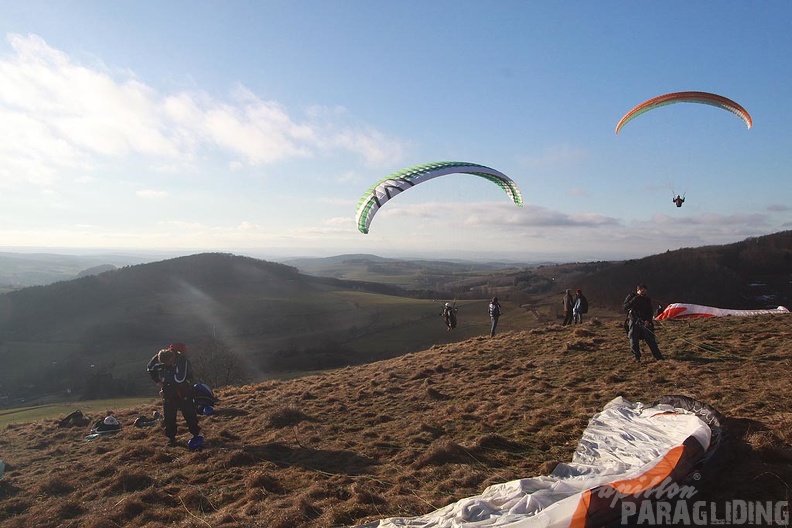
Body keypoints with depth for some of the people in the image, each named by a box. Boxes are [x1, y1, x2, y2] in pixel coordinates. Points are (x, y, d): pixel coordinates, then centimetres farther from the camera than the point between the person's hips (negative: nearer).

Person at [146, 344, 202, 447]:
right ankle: (171, 437, 16)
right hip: (168, 390, 4)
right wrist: (158, 381, 2)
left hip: (183, 390, -4)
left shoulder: (182, 359, -29)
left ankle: (196, 434, 8)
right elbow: (150, 368, 6)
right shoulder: (158, 358, -15)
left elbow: (180, 379, -33)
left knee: (189, 412, -3)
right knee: (168, 415, 5)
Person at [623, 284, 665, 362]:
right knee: (634, 341, -1)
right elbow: (625, 307, -12)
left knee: (651, 339, 1)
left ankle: (657, 356, 9)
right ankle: (637, 357, 12)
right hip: (633, 321, -2)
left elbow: (650, 311, 6)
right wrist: (633, 300, -23)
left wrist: (648, 320, -11)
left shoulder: (647, 299, 5)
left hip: (644, 322, 2)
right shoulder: (631, 297, -2)